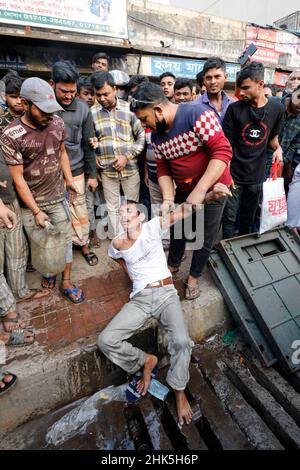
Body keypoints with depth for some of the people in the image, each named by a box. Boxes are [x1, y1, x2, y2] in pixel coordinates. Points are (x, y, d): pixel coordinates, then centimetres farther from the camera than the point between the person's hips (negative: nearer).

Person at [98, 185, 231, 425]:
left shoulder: (153, 226, -3)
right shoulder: (117, 243, 5)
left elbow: (185, 210, -12)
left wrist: (209, 195, -27)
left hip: (166, 293, -2)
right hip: (139, 299, 3)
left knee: (181, 340, -26)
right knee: (105, 341, -11)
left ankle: (179, 390, 6)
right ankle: (146, 361, 15)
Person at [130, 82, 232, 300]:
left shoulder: (196, 114, -23)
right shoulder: (157, 135, -2)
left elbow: (223, 151, -28)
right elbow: (163, 169, 0)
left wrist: (200, 190, -33)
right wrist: (168, 198, -16)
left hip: (213, 187, -5)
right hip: (184, 191, 6)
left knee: (205, 237, 7)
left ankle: (194, 277, 30)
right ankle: (173, 265, 44)